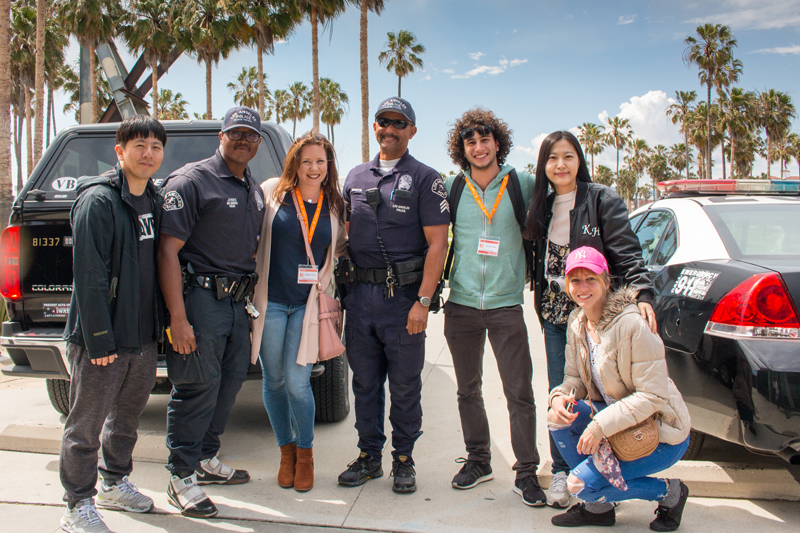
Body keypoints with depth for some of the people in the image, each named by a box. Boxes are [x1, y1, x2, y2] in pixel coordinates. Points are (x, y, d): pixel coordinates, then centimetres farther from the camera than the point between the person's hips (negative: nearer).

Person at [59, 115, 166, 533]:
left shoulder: (154, 200, 10)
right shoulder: (98, 200, -14)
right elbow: (89, 277, -19)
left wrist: (162, 324, 12)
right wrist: (99, 341, -21)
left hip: (144, 337, 8)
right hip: (102, 339, -7)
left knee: (127, 416, 21)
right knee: (86, 425, 5)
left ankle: (114, 484, 38)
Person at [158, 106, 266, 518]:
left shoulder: (255, 190, 16)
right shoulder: (191, 181, -8)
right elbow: (168, 251, -15)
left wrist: (253, 298, 15)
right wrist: (178, 318, -21)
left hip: (238, 301, 8)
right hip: (199, 298, -8)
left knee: (230, 383, 14)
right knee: (198, 387, -3)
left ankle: (206, 458, 32)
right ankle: (181, 477, 11)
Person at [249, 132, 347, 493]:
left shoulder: (334, 206, 7)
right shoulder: (272, 193, 0)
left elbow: (339, 249, 21)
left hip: (307, 304, 0)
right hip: (270, 300, 0)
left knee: (297, 382, -5)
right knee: (274, 381, 7)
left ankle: (305, 453, 19)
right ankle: (286, 451, 28)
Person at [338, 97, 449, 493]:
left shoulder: (425, 179, -1)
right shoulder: (356, 177, 14)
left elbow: (437, 243, -7)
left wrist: (422, 301, -15)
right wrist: (339, 287, 8)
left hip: (404, 295, -4)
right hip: (360, 293, 4)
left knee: (405, 385, 5)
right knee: (364, 380, 11)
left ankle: (403, 459, 20)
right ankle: (369, 456, 25)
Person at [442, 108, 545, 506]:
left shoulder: (522, 184, 0)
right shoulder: (451, 188, 4)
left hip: (506, 305, -2)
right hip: (461, 304, 2)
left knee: (519, 393, -1)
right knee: (468, 391, 12)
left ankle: (526, 473, 12)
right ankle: (478, 460, 29)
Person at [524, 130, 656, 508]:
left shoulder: (602, 200, -5)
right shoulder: (542, 206, 11)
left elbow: (627, 253, -11)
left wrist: (642, 294, -24)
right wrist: (542, 306, 10)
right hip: (554, 317, 4)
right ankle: (561, 472, 20)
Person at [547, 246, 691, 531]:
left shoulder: (631, 324, -26)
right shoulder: (577, 322, -1)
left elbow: (653, 396, -25)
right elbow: (575, 377, 6)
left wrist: (601, 425, -29)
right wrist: (560, 397, -17)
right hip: (615, 413, 8)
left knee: (580, 484, -16)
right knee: (557, 417, -14)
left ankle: (669, 492, 7)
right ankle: (598, 507, 6)